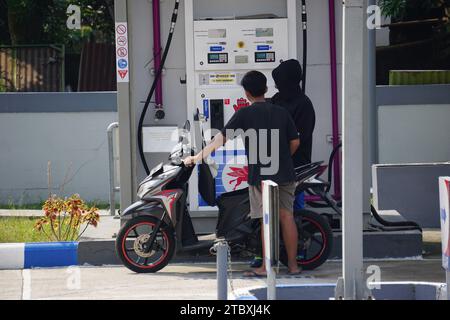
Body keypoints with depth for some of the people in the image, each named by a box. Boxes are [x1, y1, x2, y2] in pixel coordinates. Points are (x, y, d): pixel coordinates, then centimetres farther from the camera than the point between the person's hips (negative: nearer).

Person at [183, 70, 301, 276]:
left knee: (266, 219, -3)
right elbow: (295, 142, 10)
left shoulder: (244, 114, -4)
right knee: (286, 216, 6)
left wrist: (196, 158, 2)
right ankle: (293, 265, 8)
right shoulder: (281, 112, 8)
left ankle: (266, 266, -1)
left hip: (260, 174, -4)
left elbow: (221, 139, -5)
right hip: (285, 174, 4)